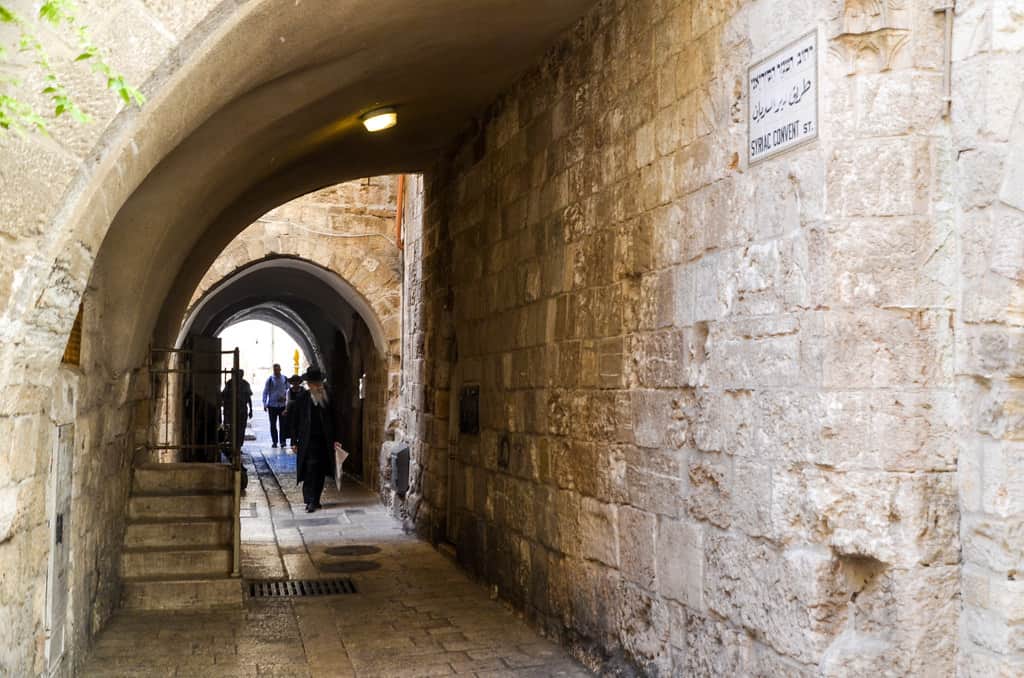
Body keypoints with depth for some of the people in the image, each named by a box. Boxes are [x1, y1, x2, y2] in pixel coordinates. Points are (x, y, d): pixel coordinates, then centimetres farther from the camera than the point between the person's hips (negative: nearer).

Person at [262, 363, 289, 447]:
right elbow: (265, 392, 0)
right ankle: (274, 441, 12)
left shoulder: (285, 379, 2)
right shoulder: (270, 379, -3)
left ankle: (282, 441, 6)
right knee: (273, 424, 5)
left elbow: (288, 389, 14)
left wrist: (285, 396, -4)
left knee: (283, 424, 0)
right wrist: (265, 404, -5)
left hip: (282, 405, 1)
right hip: (272, 405, -1)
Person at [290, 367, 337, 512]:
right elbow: (296, 421, 2)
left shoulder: (327, 397, 4)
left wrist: (334, 439, 5)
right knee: (310, 469, -11)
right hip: (308, 440, -3)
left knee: (320, 472, 6)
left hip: (324, 440, 3)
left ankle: (315, 500, 17)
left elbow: (332, 420, 9)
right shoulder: (302, 398, 0)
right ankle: (310, 501, -9)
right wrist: (294, 441, 0)